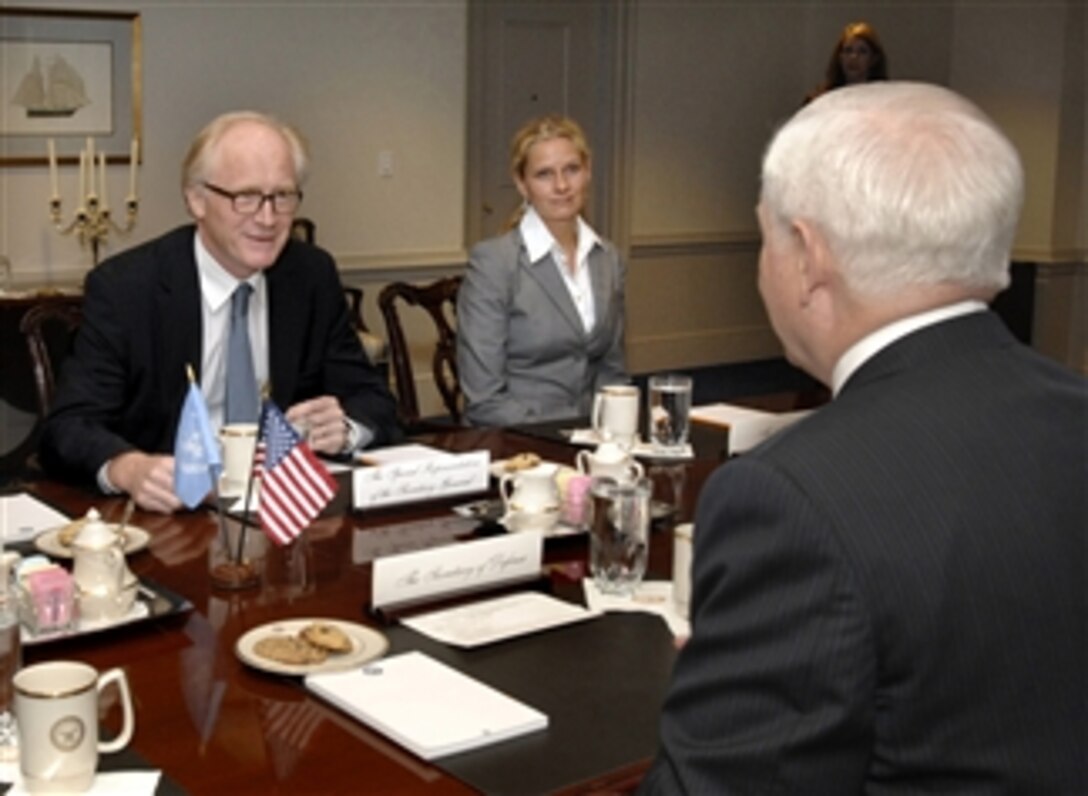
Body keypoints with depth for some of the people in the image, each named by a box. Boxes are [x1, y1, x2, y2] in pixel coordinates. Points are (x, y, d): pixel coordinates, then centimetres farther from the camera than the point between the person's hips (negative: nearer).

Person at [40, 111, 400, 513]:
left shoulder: (313, 276, 3)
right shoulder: (123, 287, -8)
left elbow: (373, 402, 7)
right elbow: (67, 427, -13)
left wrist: (343, 429, -17)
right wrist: (130, 469, -35)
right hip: (166, 511, -4)